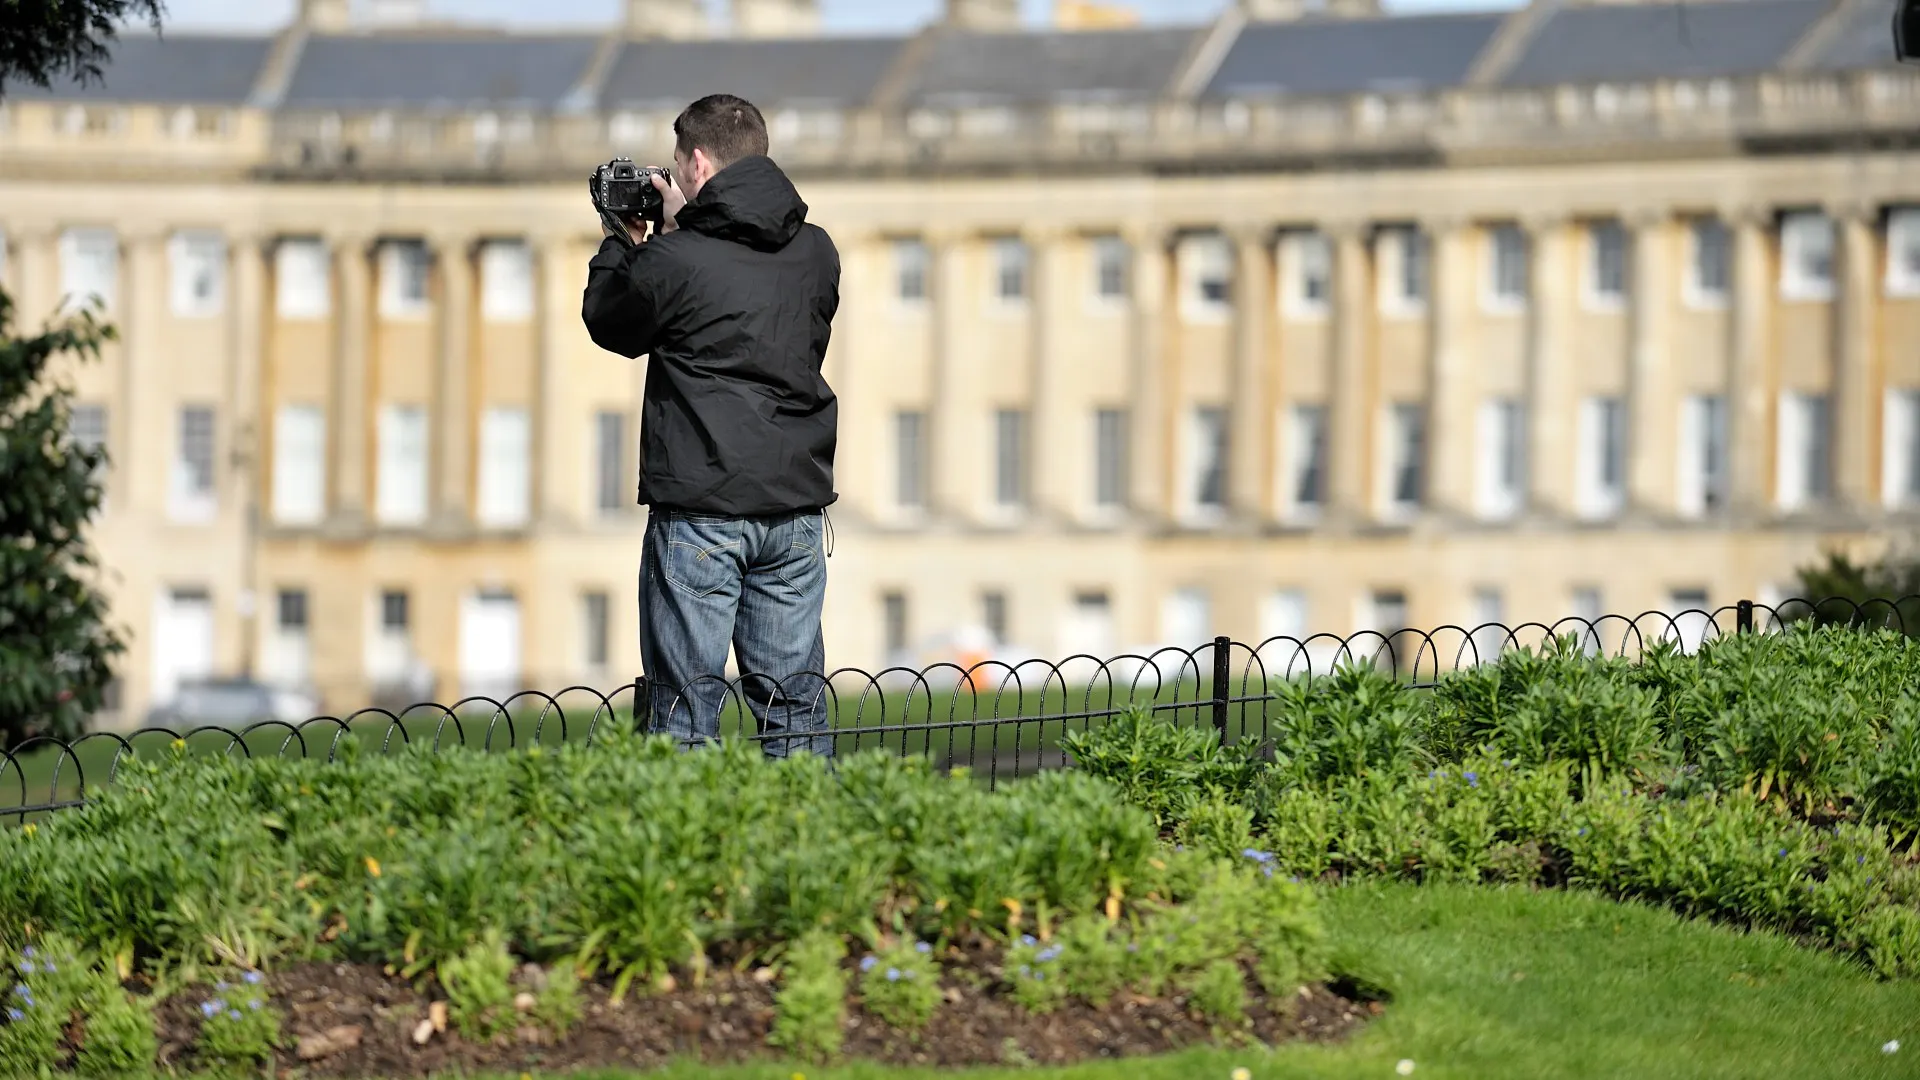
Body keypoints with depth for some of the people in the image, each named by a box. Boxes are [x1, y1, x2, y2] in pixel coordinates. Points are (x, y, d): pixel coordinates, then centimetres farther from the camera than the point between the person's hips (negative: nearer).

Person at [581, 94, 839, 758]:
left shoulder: (671, 262, -12)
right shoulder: (815, 252, 5)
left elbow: (608, 324, 6)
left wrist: (619, 243, 22)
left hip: (700, 515, -5)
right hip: (797, 505, 5)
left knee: (685, 708, 0)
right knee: (794, 702, 9)